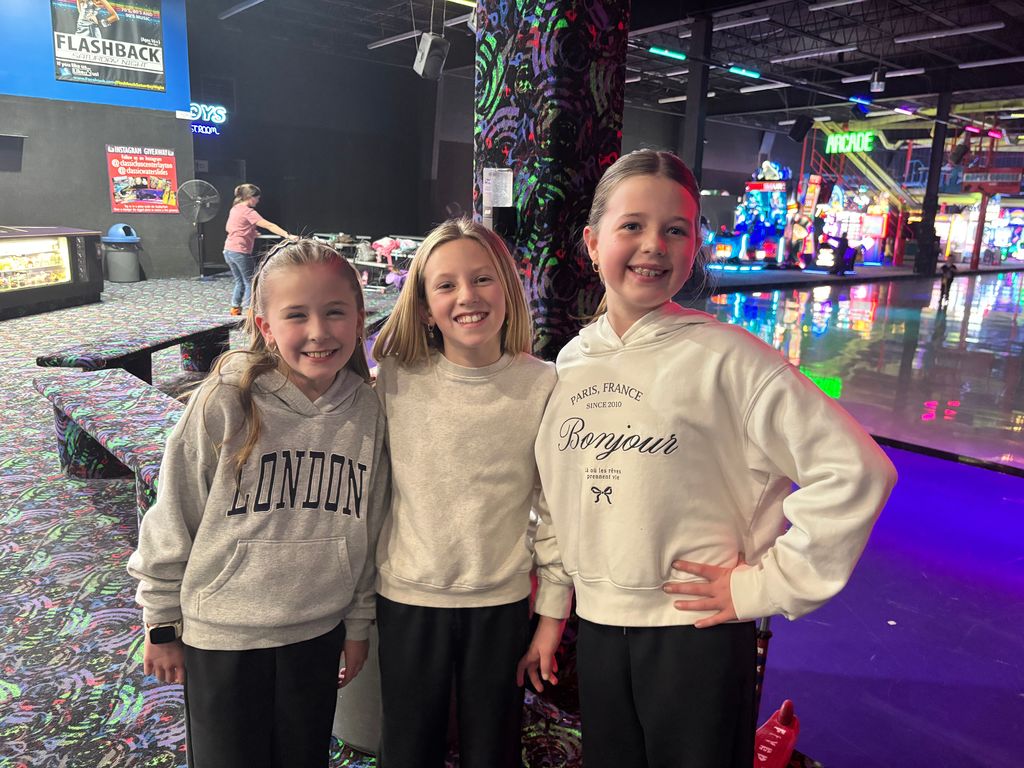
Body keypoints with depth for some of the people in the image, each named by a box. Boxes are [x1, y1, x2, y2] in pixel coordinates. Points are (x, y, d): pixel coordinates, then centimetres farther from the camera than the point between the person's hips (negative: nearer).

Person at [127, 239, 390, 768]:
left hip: (318, 633, 3)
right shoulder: (224, 405, -18)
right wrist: (161, 625, 0)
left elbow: (367, 528, 3)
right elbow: (172, 519, -8)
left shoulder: (366, 411, -8)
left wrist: (358, 623, 10)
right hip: (221, 636, -3)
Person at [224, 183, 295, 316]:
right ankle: (248, 309, 0)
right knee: (250, 282, 1)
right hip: (240, 252, -9)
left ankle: (235, 307, 20)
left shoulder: (234, 209, 12)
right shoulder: (248, 212, -14)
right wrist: (288, 235, -30)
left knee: (240, 281, 18)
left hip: (228, 250, 9)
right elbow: (269, 226, -23)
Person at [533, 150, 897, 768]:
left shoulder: (724, 356, -14)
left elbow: (852, 470, -16)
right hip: (596, 625, 5)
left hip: (698, 632, -5)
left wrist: (768, 583, -14)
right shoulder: (572, 362, 3)